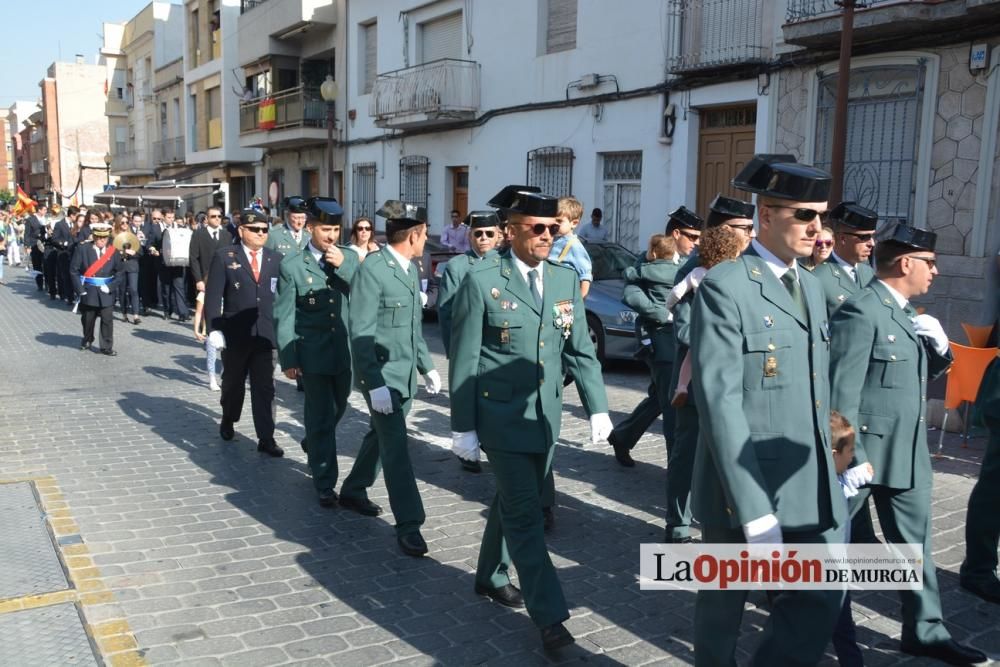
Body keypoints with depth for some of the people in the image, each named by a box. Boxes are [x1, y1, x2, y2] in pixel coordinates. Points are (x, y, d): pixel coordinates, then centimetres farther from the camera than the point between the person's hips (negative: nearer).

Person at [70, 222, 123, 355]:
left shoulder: (113, 251, 0)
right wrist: (80, 289, -10)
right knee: (88, 319, 13)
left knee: (107, 319, -3)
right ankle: (87, 341, 37)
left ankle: (107, 347, 7)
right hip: (88, 291, -1)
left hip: (106, 292, 1)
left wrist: (110, 287, -7)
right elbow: (74, 270, -4)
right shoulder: (82, 249, -5)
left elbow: (119, 272, 5)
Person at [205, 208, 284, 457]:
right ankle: (228, 420, 42)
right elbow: (213, 296, -5)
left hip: (266, 334, 1)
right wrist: (214, 329, -12)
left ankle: (266, 438, 6)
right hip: (235, 333, -1)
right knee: (233, 382, 18)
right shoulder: (224, 256, -2)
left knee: (264, 388, 1)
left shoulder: (276, 258, 6)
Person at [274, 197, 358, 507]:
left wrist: (343, 267, -18)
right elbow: (283, 316, -5)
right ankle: (325, 484, 15)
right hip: (313, 354, -3)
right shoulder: (292, 265, -6)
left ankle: (312, 443, 51)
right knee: (321, 418, 3)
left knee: (336, 411, 21)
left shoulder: (350, 258, 2)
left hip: (346, 351, 4)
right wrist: (288, 359, -8)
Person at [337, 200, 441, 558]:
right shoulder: (372, 269, -17)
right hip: (382, 373, -8)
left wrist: (427, 366, 16)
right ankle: (409, 524, 1)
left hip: (406, 372, 8)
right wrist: (374, 383, -24)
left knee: (380, 437, 20)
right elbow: (360, 333, -19)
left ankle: (353, 491, 39)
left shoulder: (411, 269, 9)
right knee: (396, 446, -6)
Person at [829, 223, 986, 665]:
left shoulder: (905, 313, 11)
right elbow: (843, 392, -22)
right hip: (868, 453, -9)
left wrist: (938, 344, -1)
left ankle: (925, 630, 29)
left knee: (914, 542, 16)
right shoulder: (861, 311, -18)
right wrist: (852, 457, -23)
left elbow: (927, 374, 20)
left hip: (906, 453, 9)